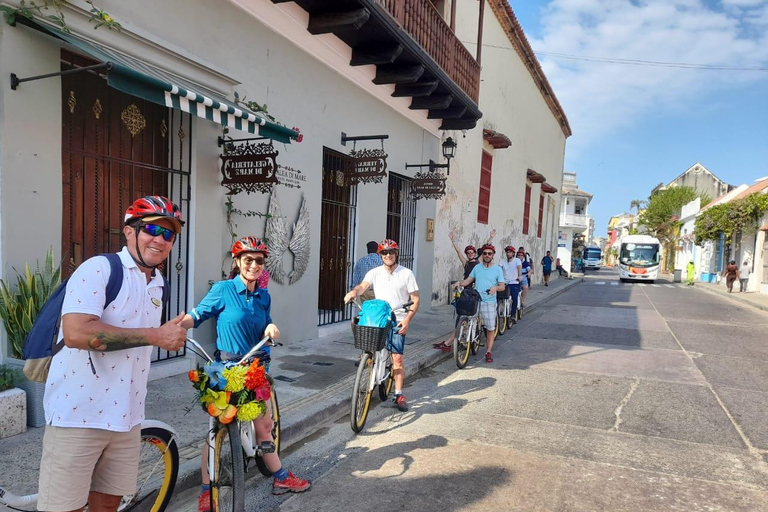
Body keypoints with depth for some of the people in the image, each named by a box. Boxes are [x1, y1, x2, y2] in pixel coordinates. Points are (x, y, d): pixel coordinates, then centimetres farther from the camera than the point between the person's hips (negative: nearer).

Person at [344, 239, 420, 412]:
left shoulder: (406, 273, 1)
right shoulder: (375, 273, 5)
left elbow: (415, 299, 1)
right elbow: (363, 286, -12)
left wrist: (407, 320, -12)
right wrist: (354, 292, -36)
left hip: (397, 321, -2)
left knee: (397, 358, -5)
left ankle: (399, 394, 7)